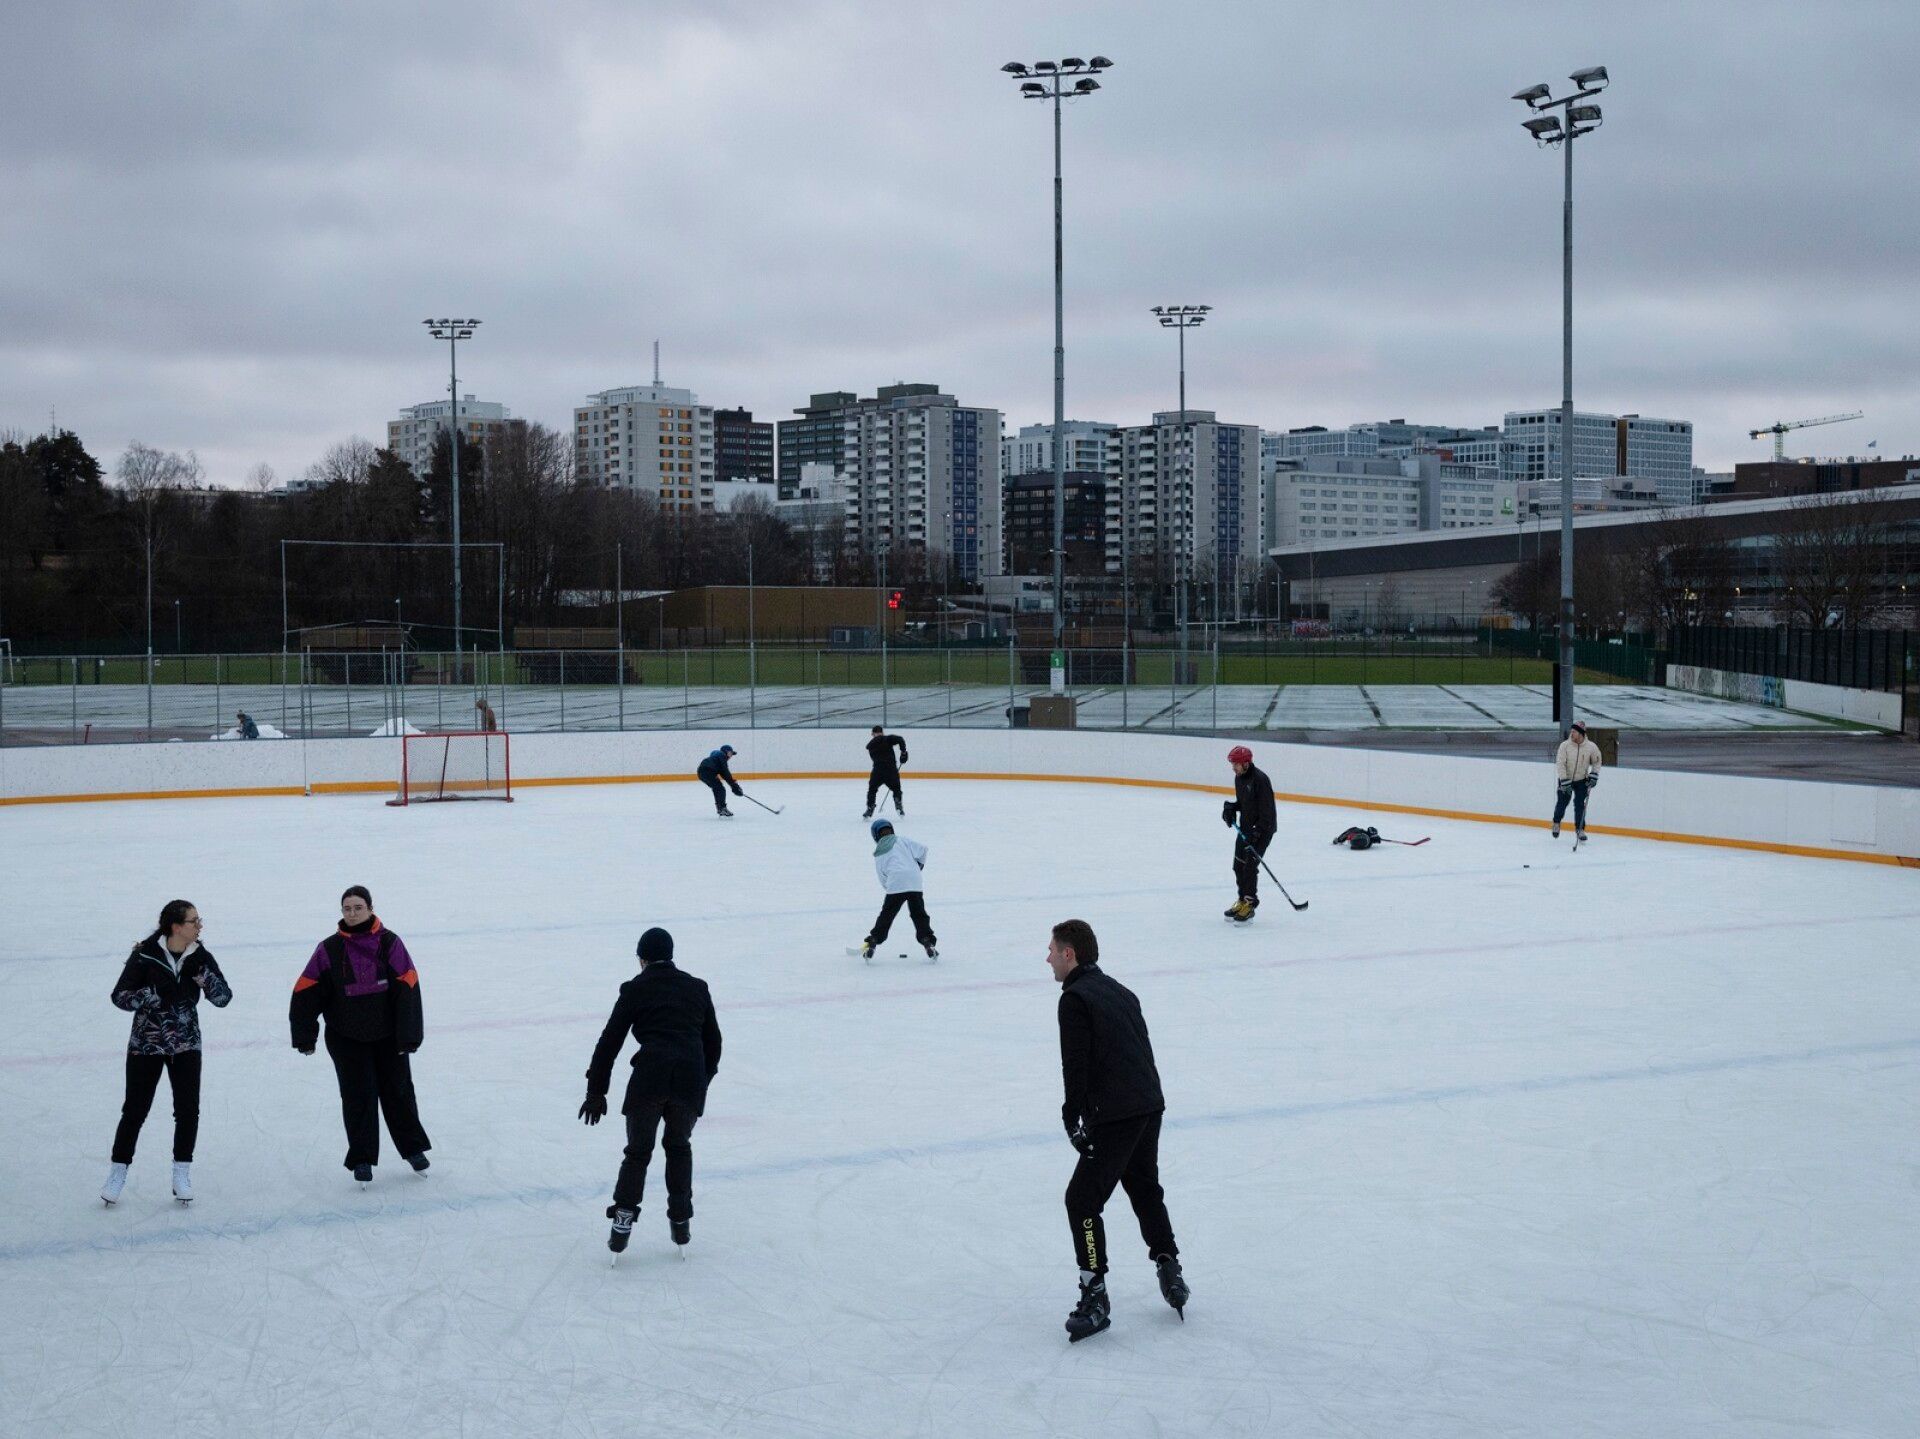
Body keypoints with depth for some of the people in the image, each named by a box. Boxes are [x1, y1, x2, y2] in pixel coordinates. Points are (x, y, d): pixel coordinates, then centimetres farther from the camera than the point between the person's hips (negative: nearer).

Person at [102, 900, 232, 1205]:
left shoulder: (200, 957, -5)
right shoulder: (145, 955, -15)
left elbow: (223, 998, -9)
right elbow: (120, 996, -14)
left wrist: (203, 974, -25)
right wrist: (155, 993, -28)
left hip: (186, 1045, 3)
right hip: (146, 1045, -3)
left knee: (188, 1110, 0)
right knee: (135, 1110, 3)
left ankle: (182, 1173, 16)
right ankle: (118, 1171, 20)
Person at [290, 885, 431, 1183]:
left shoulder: (389, 943, -9)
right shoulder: (329, 949, -8)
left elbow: (407, 988, -10)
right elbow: (306, 992, -4)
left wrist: (408, 1036, -12)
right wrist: (305, 1036, -4)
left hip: (388, 1035, 0)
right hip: (347, 1038, 0)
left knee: (398, 1090, 11)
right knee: (357, 1096, 0)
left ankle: (413, 1148, 29)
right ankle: (361, 1159, 12)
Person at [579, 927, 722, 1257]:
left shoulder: (636, 989, 8)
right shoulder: (696, 987, 17)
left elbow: (610, 1041, 5)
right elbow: (713, 1041, 21)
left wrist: (596, 1091, 9)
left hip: (649, 1078, -2)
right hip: (690, 1080, 3)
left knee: (638, 1152, 13)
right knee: (679, 1147, 23)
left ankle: (623, 1220, 5)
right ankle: (681, 1221, 22)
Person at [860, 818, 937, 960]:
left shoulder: (878, 855, 16)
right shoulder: (901, 840, 10)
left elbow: (883, 880, 16)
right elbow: (922, 850, 5)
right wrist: (920, 864, 23)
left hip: (895, 886, 0)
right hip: (914, 883, 0)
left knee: (886, 915, 9)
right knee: (919, 914, 10)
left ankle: (871, 944, 8)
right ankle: (928, 944, 4)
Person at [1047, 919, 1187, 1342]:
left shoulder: (1075, 998, -9)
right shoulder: (1118, 990, 18)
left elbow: (1076, 1064, -16)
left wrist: (1072, 1117, -10)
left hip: (1115, 1116, -9)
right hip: (1150, 1105, 9)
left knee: (1083, 1199, -4)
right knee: (1144, 1188, 26)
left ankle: (1095, 1295, -6)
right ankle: (1169, 1271, 31)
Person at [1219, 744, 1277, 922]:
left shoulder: (1260, 779, -22)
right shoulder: (1239, 777, 5)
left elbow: (1267, 809, -23)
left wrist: (1257, 832, -26)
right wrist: (1231, 807, 0)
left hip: (1263, 828, -9)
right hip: (1245, 827, 9)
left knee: (1249, 865, -13)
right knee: (1238, 865, 10)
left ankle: (1249, 904, -6)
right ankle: (1242, 900, 22)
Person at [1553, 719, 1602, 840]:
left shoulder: (1591, 747, -14)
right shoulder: (1565, 745, -18)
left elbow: (1596, 762, 4)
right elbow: (1560, 764, -18)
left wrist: (1594, 775, -6)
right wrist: (1565, 782, -22)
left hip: (1582, 780, 0)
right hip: (1565, 778, 0)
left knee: (1580, 804, -6)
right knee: (1562, 802, 3)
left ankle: (1580, 829, 6)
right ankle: (1556, 823, 29)